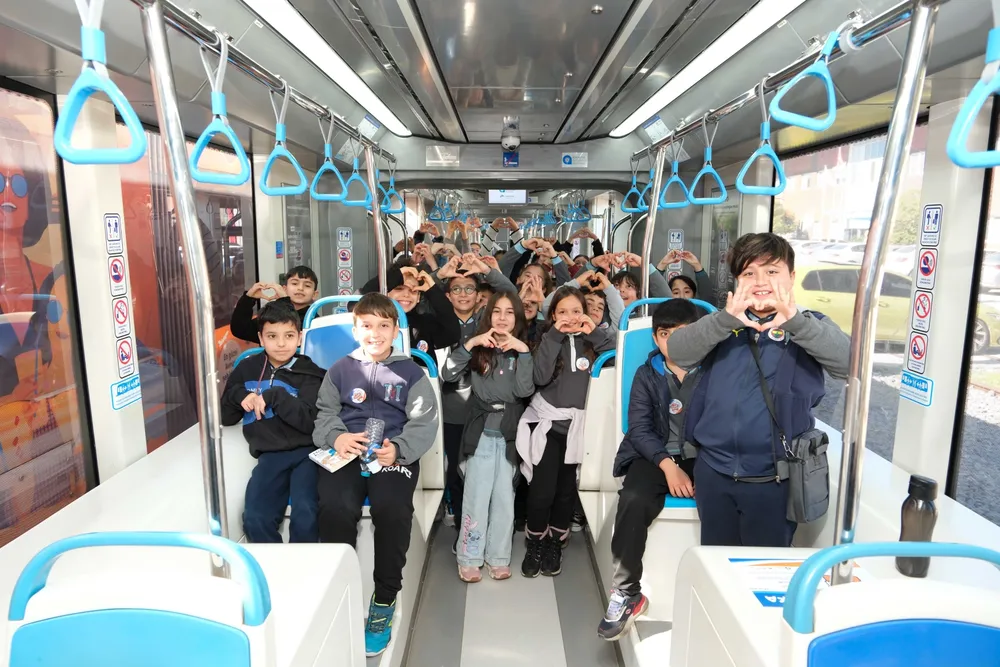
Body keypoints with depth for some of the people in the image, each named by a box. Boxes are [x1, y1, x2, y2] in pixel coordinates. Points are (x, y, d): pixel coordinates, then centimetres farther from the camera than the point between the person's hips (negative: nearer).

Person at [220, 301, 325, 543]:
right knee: (255, 521, -21)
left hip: (306, 453, -3)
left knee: (305, 518, -26)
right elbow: (224, 417, 19)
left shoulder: (308, 373, 6)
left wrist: (275, 396, -14)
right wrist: (239, 395, 0)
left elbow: (311, 421, -8)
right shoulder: (247, 369, 17)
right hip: (270, 456, 3)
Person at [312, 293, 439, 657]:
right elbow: (325, 413, 13)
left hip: (395, 453, -1)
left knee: (391, 508, -31)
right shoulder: (340, 370, 17)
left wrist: (398, 449, -16)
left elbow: (424, 422, 3)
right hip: (347, 451, 2)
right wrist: (336, 437, -10)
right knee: (334, 507, -29)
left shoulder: (411, 372, 10)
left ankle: (384, 600, -10)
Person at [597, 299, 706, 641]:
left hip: (704, 457, 0)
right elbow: (639, 428, 0)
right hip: (657, 456, 1)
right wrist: (667, 465, -16)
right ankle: (626, 593, -14)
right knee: (634, 501, -29)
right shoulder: (647, 374, 9)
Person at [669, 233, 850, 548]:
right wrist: (726, 320, -31)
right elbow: (679, 352, -13)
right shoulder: (723, 324, 4)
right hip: (714, 472, 3)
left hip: (773, 479, -2)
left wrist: (795, 322, -35)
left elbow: (849, 363, -19)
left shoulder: (809, 325, 0)